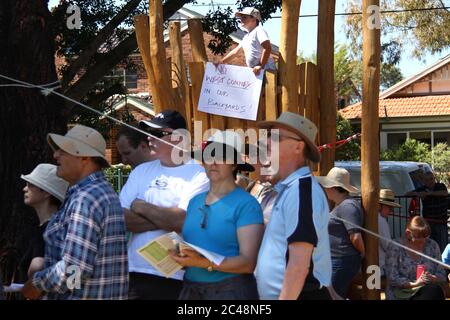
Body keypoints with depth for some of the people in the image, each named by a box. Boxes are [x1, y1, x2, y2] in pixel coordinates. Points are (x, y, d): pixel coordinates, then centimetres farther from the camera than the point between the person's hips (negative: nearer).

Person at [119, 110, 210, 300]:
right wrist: (165, 220, -11)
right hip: (134, 272, 4)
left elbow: (181, 221, -18)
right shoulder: (141, 171, 10)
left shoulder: (199, 175, -5)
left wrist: (141, 207, -4)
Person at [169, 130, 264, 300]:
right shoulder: (195, 202, 10)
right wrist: (178, 253, -7)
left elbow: (248, 262, -16)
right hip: (190, 288, 5)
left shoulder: (246, 204, -9)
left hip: (230, 290, -5)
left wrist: (203, 263, -25)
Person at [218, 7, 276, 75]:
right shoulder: (246, 37, 23)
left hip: (266, 70, -10)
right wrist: (220, 63, 22)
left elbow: (268, 48, -19)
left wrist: (260, 66, -22)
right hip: (255, 72, 10)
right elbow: (235, 52, 28)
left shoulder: (258, 31, -6)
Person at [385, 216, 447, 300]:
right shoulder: (395, 247, -2)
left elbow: (442, 275, 10)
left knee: (436, 290, -31)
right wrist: (415, 284, -20)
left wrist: (432, 278, -13)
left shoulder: (432, 246, 9)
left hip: (428, 292, 5)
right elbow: (392, 278, -8)